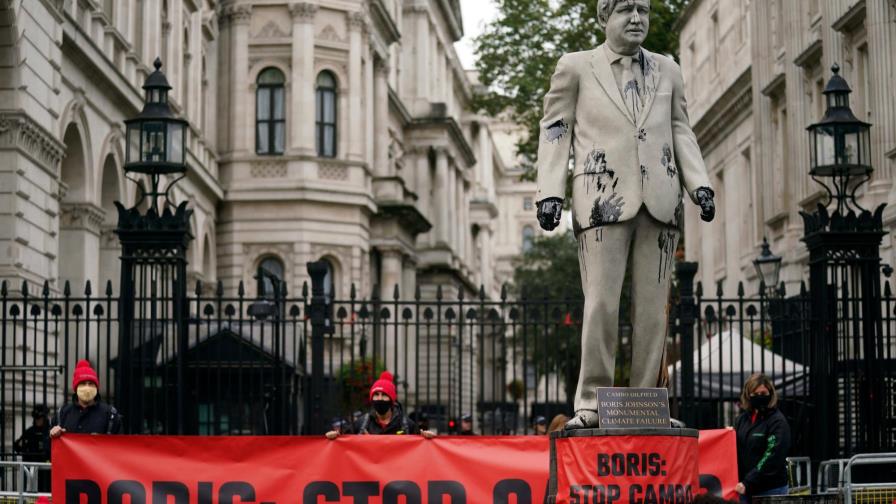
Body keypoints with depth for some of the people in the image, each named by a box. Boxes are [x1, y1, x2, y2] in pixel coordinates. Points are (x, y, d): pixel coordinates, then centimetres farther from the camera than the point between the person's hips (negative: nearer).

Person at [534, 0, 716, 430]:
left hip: (659, 200, 3)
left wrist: (699, 184, 6)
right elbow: (554, 131, 7)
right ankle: (591, 404, -5)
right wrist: (550, 192, -3)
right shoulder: (575, 67, 10)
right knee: (602, 304, -10)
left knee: (653, 307, 1)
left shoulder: (667, 71, 19)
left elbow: (680, 131, 19)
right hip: (604, 198, -3)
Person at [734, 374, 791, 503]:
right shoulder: (742, 419, 12)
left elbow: (772, 458, -15)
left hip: (770, 490, -6)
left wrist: (748, 483, -19)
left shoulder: (777, 422, -7)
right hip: (743, 489, 6)